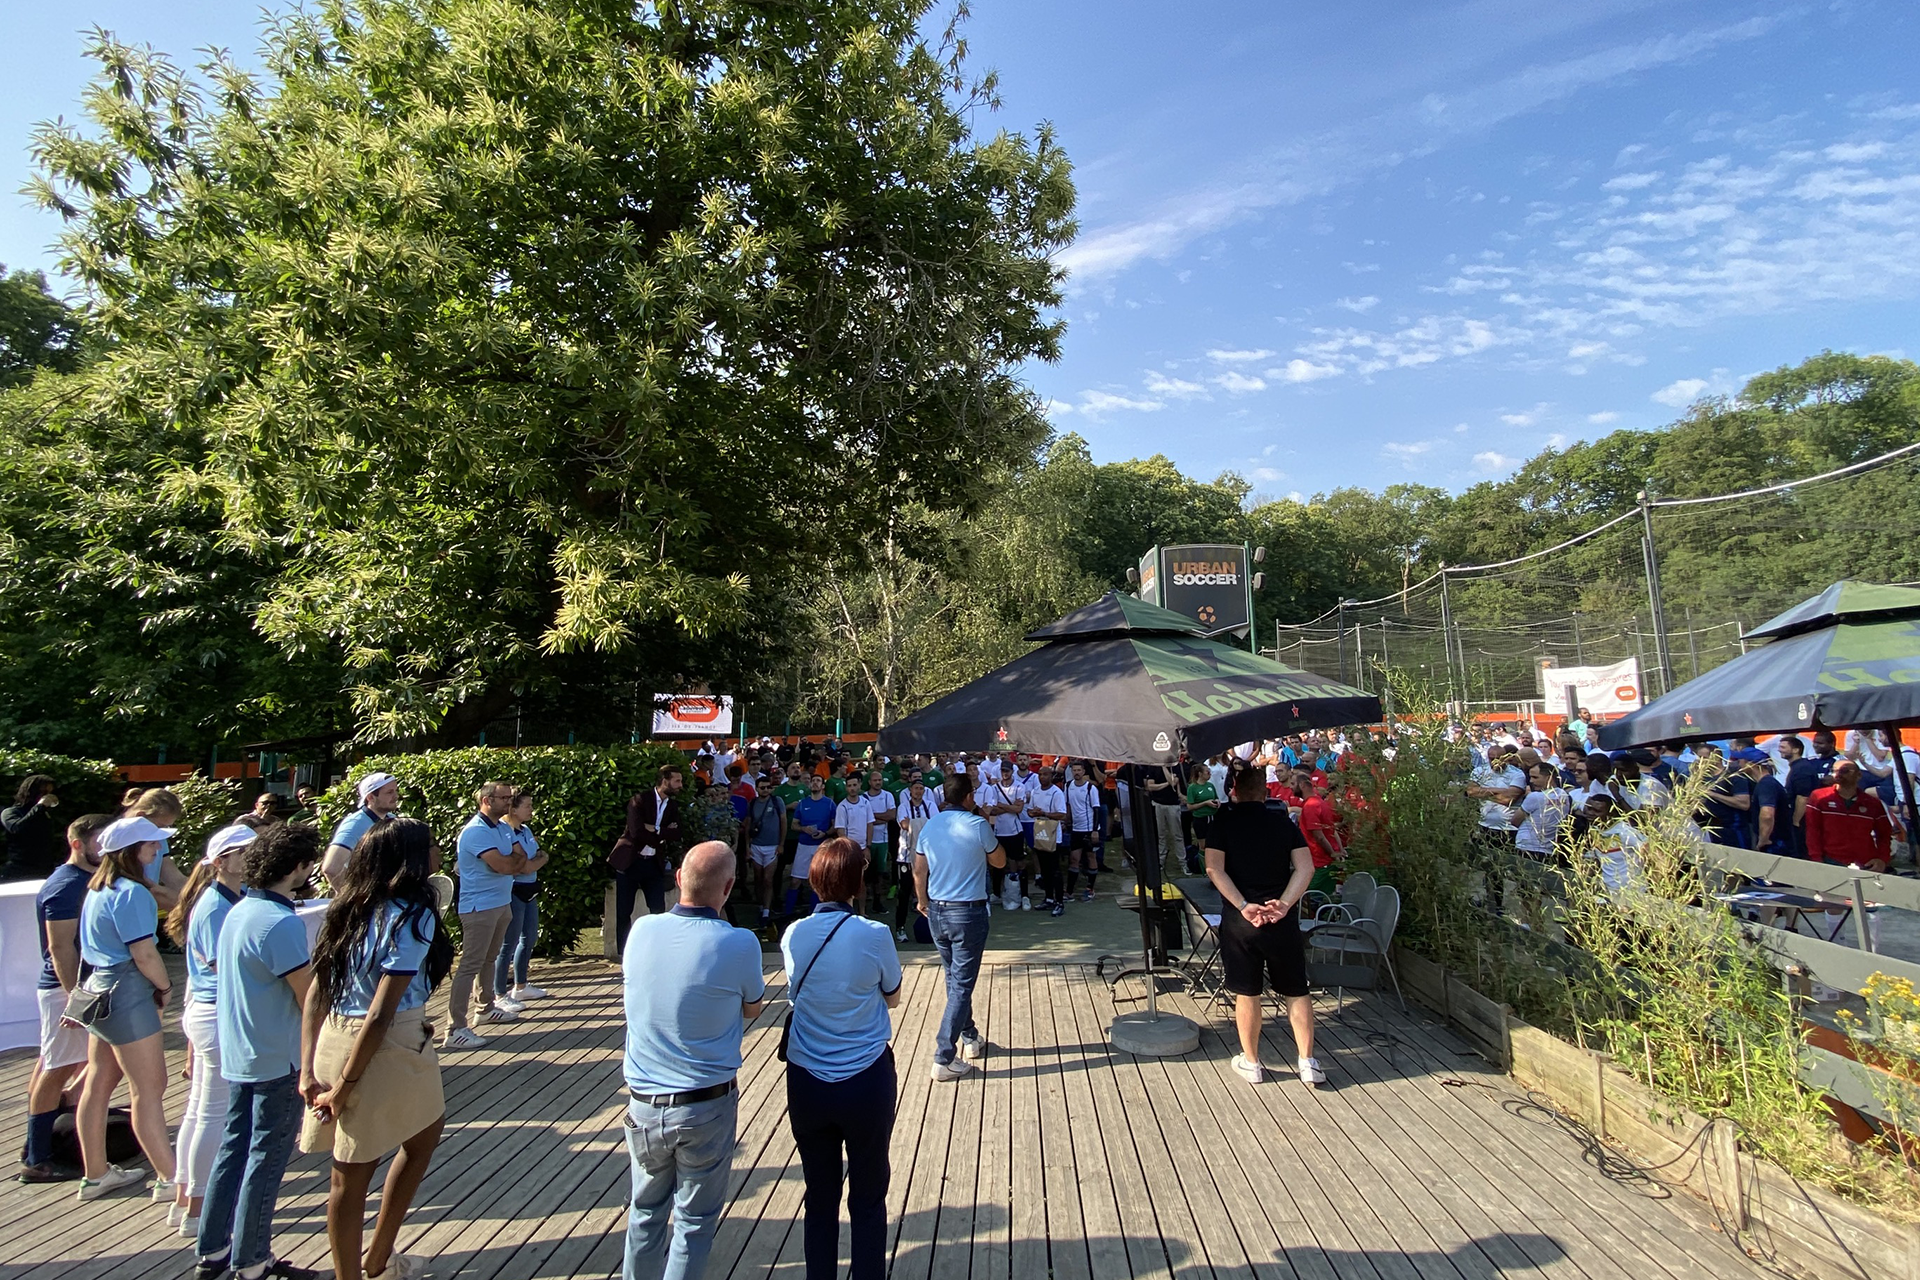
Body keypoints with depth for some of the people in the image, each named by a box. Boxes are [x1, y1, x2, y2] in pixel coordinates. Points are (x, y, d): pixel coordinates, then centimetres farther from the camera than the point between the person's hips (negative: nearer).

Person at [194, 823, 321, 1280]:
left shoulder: (240, 911, 3)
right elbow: (311, 999, -23)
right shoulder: (282, 923, -25)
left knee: (233, 1149, 19)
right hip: (277, 1059, -9)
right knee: (266, 1159, 5)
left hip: (237, 1054, 9)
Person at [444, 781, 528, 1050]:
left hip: (502, 903, 9)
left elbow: (520, 862, 8)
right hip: (480, 907, -9)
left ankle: (488, 1007, 35)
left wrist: (512, 862, -15)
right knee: (470, 965, -8)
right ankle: (455, 1029, -6)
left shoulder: (504, 828, 10)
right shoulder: (476, 831, -18)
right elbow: (503, 865, -26)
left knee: (489, 959, 21)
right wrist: (517, 859, -4)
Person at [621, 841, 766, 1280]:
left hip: (643, 1101, 4)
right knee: (695, 1220, 15)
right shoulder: (738, 944, -20)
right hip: (707, 1107, -3)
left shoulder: (641, 931, -10)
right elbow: (752, 1009, -2)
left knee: (646, 1209, 24)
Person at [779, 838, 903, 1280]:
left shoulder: (793, 935, -7)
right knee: (868, 1198, 14)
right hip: (867, 1081, -2)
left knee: (820, 1197, 16)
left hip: (806, 1082, 3)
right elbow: (893, 998, 0)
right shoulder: (873, 935, -15)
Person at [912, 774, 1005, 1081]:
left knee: (955, 979, 21)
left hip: (936, 912, 6)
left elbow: (919, 872, 7)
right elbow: (999, 861, 1)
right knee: (962, 984, 0)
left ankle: (970, 1039, 34)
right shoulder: (977, 825, -13)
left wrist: (923, 902, 21)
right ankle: (944, 1059, -1)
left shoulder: (929, 826, 1)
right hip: (968, 913, -5)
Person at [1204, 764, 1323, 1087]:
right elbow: (1305, 867, -5)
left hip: (1240, 918, -1)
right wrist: (1284, 904, -13)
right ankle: (1308, 1063, 15)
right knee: (1297, 990, 14)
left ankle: (1251, 1063, 19)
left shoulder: (1223, 822, -1)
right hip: (1282, 918, 1)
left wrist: (1243, 906, -16)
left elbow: (1214, 869, -13)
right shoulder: (1283, 822, 5)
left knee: (1246, 992, 9)